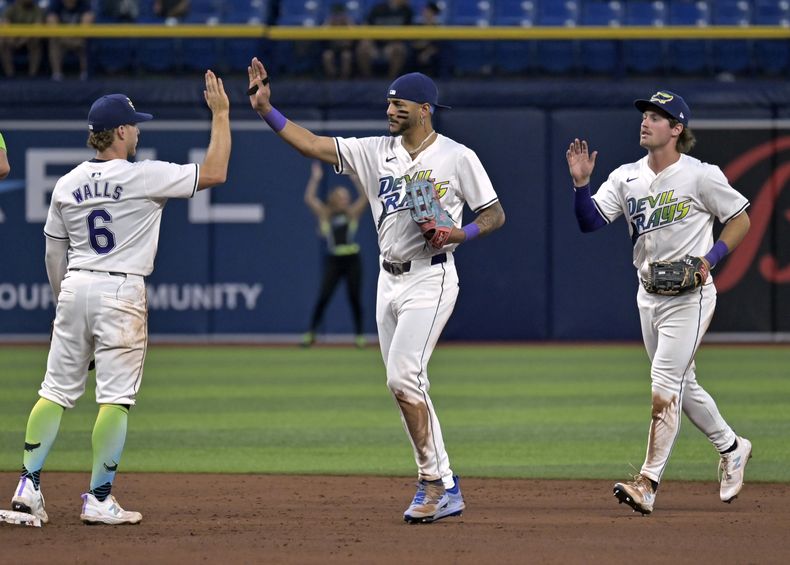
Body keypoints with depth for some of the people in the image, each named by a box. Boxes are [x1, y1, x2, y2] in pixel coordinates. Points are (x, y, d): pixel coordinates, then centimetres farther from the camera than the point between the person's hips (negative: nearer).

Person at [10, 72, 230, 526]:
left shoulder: (67, 185, 6)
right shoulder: (143, 177, -11)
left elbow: (54, 253, 13)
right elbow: (214, 173, -9)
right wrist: (220, 113, -1)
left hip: (75, 286, 6)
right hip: (121, 291, -6)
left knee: (57, 390, 10)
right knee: (116, 396, -3)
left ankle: (29, 485, 4)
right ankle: (99, 500, -5)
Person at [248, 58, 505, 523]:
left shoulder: (457, 157, -6)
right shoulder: (377, 152, 8)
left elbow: (495, 214, -2)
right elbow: (311, 144, 3)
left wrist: (460, 233, -20)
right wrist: (265, 108, -7)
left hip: (430, 279, -7)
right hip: (389, 280, 7)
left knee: (403, 376, -19)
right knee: (406, 385, 8)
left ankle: (434, 482, -10)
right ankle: (444, 489, 15)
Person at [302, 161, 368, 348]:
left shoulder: (352, 214, 7)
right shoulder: (324, 214, 4)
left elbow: (365, 197, -3)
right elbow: (309, 198, -5)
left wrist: (356, 179, -5)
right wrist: (315, 179, -7)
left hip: (352, 260, 1)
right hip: (333, 260, -1)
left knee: (355, 298, 0)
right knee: (323, 297, -7)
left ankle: (359, 335, 8)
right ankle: (311, 334, -2)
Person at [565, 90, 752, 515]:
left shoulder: (701, 176, -10)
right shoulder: (626, 178, 5)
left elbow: (740, 220, -1)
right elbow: (590, 222, -2)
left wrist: (709, 259, -14)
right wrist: (581, 184, -19)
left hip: (689, 296, -7)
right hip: (649, 298, 7)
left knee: (664, 386, -13)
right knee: (682, 386, 16)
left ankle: (647, 484, -16)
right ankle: (732, 448, 37)